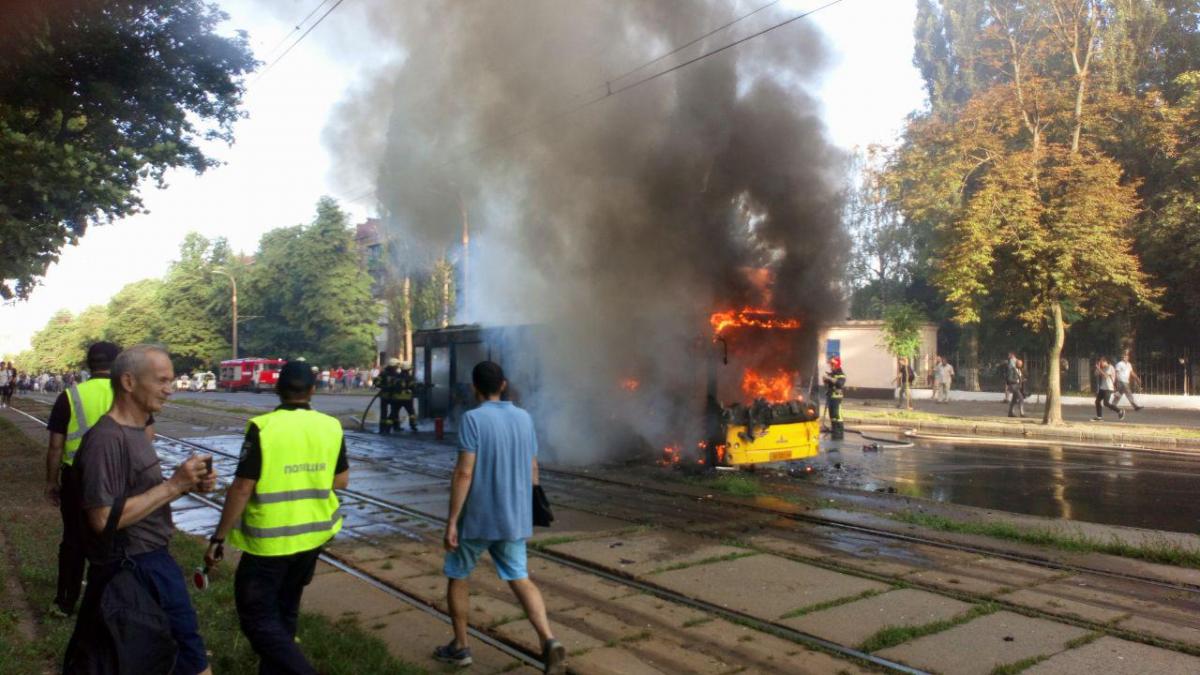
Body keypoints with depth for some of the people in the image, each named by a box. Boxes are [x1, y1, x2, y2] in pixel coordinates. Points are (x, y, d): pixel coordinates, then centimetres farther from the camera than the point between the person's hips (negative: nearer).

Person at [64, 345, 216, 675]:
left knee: (186, 646, 19)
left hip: (154, 561, 9)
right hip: (126, 570, -9)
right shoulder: (107, 439, -22)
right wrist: (174, 485, -24)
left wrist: (189, 485, -3)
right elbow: (103, 518, -26)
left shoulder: (136, 431, 9)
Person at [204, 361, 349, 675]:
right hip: (312, 535, 5)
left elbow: (242, 488, -15)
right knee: (285, 610, 22)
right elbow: (341, 480, 5)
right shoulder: (331, 427, -3)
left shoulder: (262, 427, -16)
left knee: (257, 618, 5)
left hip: (269, 539, -5)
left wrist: (218, 538, -6)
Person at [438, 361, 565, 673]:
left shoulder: (473, 418, -14)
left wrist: (451, 522, -14)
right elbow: (532, 470, 10)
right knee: (520, 579, 11)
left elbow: (464, 473, -19)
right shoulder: (524, 418, 4)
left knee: (456, 577, 16)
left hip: (477, 518, -5)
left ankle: (460, 647, 26)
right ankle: (549, 642, -6)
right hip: (514, 518, 5)